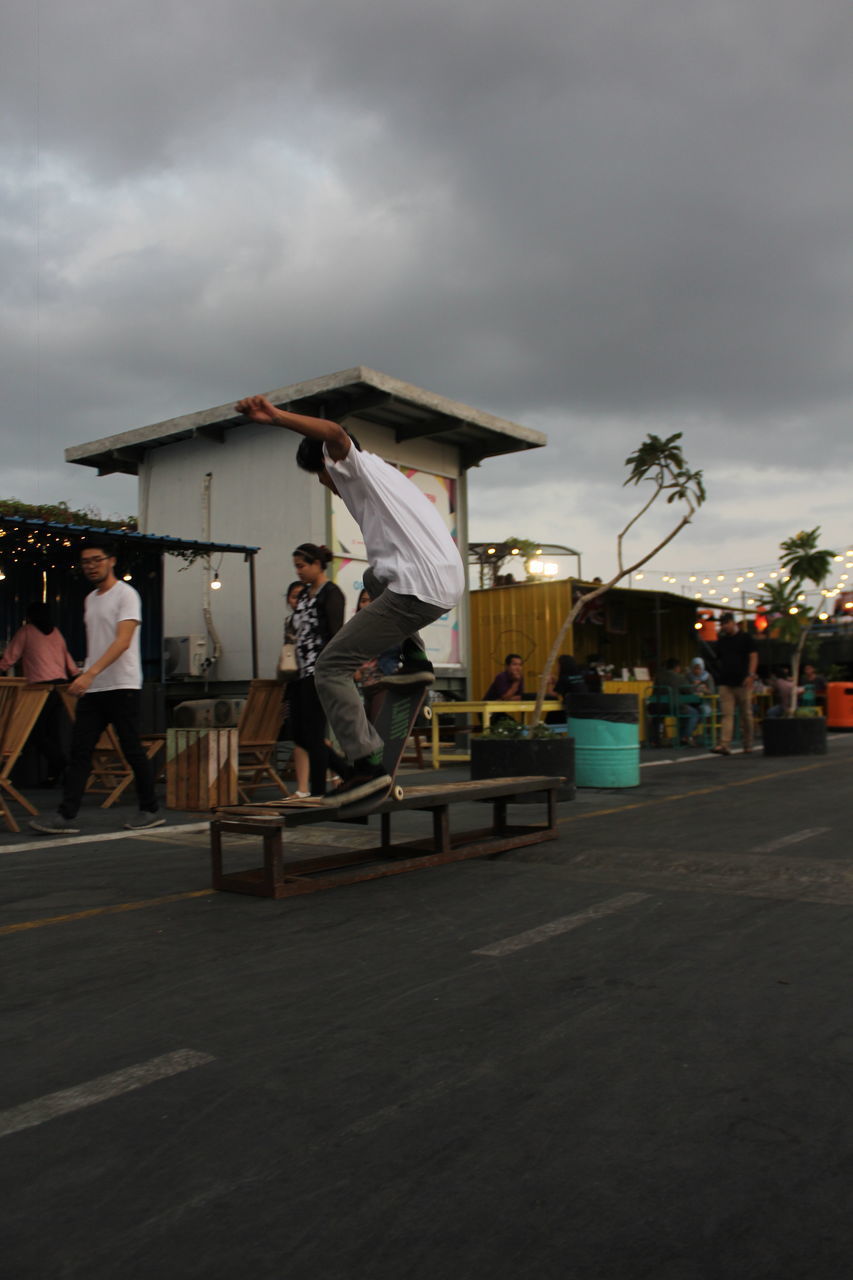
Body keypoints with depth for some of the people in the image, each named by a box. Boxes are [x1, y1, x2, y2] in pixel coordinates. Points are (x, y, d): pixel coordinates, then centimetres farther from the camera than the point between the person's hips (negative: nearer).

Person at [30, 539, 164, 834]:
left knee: (132, 750, 0)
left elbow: (122, 642, -20)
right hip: (92, 688, 7)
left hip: (122, 687, -7)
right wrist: (85, 676, 17)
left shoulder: (126, 595, -8)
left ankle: (150, 811, 13)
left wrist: (90, 673, -30)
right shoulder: (90, 600, 18)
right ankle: (66, 816, -1)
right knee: (79, 751, 0)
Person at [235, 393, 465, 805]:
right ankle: (415, 659, 24)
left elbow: (335, 434, -18)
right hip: (450, 583, 10)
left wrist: (275, 416, -27)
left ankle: (367, 765, -16)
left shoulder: (360, 469, 6)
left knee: (330, 667, -5)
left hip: (416, 589, -10)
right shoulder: (386, 476, 32)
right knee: (374, 577, 41)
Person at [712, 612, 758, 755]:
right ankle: (725, 745, -15)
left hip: (742, 683, -3)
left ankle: (748, 745, 18)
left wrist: (751, 675, -14)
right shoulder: (721, 641, 15)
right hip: (725, 683, 3)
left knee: (746, 714, 6)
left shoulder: (745, 637, 3)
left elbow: (754, 656, -3)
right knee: (727, 714, -7)